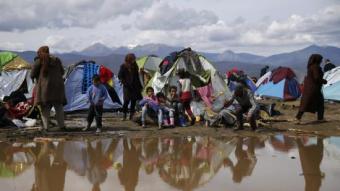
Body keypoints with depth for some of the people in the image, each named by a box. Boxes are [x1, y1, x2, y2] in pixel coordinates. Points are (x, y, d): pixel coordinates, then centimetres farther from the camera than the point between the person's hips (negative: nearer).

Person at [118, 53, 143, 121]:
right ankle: (124, 115, 3)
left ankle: (132, 115, 11)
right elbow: (120, 76, -3)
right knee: (127, 101, -8)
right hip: (127, 87, -5)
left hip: (135, 86, 5)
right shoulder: (123, 66, -5)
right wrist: (124, 83, -13)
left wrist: (140, 86, 16)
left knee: (133, 101, 3)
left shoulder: (135, 66, 9)